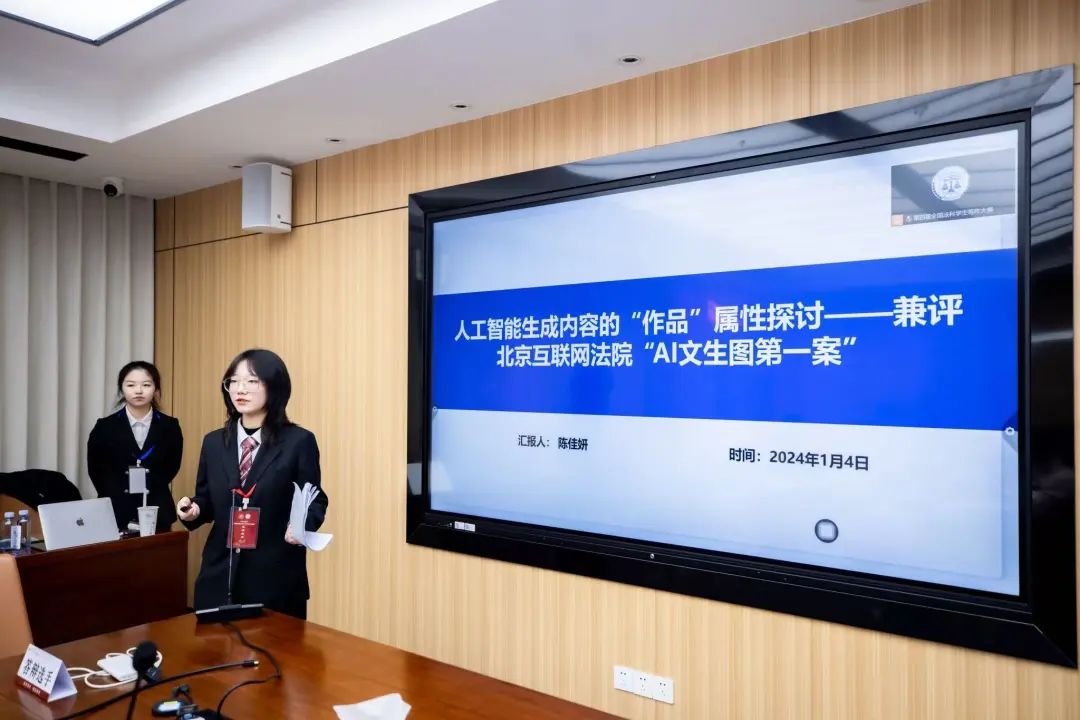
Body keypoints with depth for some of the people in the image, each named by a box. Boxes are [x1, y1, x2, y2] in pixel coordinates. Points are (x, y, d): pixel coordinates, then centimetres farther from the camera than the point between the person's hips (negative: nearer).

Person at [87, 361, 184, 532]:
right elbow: (97, 472, 1)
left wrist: (147, 485, -8)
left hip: (157, 513, 0)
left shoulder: (170, 426, 2)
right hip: (115, 513, 0)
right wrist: (119, 498, -5)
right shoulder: (105, 427, 1)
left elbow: (171, 467, 3)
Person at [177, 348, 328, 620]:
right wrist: (193, 509, -7)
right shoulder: (213, 442, 9)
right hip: (220, 573, 4)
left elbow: (315, 501, -3)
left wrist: (301, 526, -22)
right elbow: (207, 500, 14)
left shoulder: (299, 441, -5)